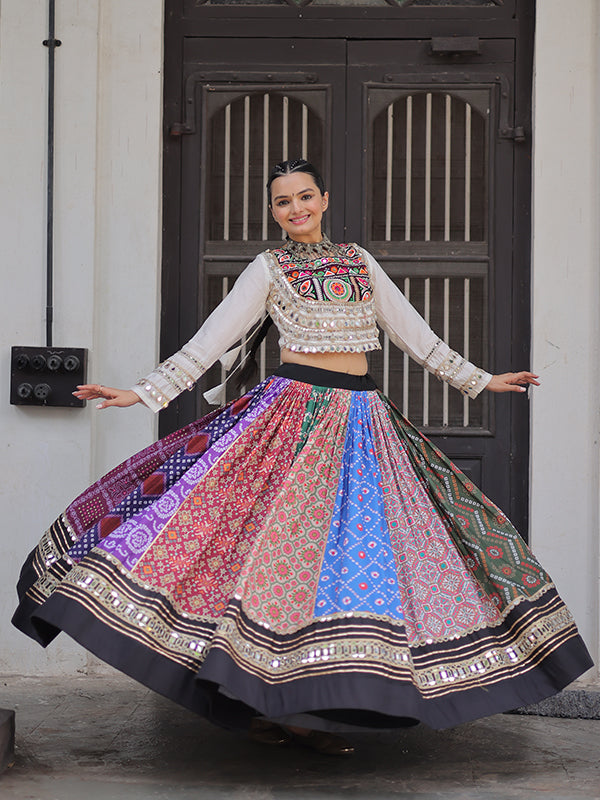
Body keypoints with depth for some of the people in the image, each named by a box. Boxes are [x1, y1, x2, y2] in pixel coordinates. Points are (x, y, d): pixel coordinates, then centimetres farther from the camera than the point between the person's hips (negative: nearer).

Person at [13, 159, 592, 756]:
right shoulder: (269, 268, 6)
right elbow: (209, 341, 3)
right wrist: (142, 392, -5)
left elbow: (414, 332, 21)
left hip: (363, 421, 4)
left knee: (364, 546, -2)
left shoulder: (360, 261, 16)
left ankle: (315, 707, 4)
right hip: (295, 412, -4)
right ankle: (267, 702, -3)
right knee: (280, 537, -13)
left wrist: (478, 379, 21)